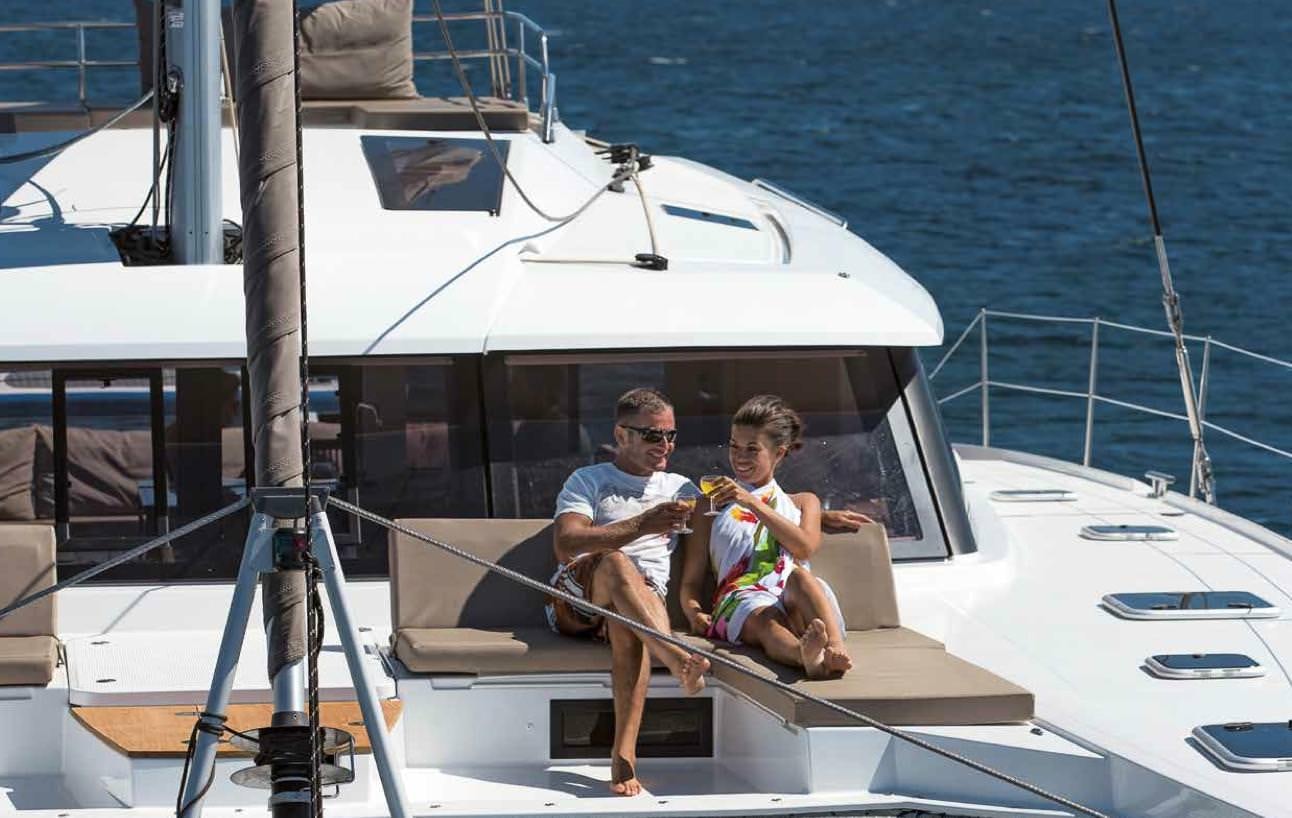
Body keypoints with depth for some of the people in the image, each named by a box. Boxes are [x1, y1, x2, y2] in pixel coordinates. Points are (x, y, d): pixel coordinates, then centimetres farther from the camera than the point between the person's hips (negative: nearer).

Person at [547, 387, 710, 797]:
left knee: (630, 621, -37)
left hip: (646, 599, 2)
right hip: (574, 600, -2)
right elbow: (566, 546, -6)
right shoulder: (588, 481, 14)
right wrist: (641, 525, -18)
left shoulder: (679, 489, 28)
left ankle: (625, 754, -49)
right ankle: (677, 658, -58)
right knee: (616, 563, -37)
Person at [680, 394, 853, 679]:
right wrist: (694, 612, -5)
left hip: (796, 601, 1)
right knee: (766, 622, -40)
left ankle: (836, 648, -65)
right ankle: (807, 657, -76)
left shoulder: (803, 503, 32)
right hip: (741, 598, -1)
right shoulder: (715, 509, 31)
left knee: (798, 576, -38)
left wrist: (753, 503, -1)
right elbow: (691, 581, 20)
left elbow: (805, 547, 6)